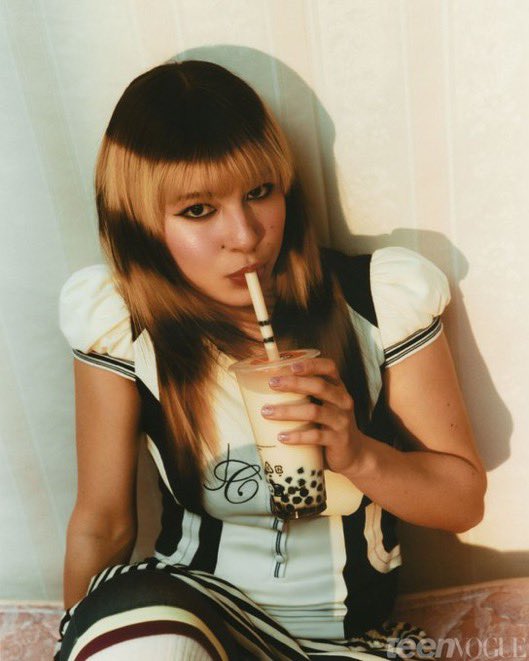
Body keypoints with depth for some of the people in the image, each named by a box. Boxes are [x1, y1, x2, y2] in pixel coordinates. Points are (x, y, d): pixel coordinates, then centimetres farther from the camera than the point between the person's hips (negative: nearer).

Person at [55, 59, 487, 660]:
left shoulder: (382, 300, -13)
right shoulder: (122, 320, -12)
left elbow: (465, 500, -5)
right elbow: (100, 523, -1)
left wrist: (359, 455, -23)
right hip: (184, 609, -1)